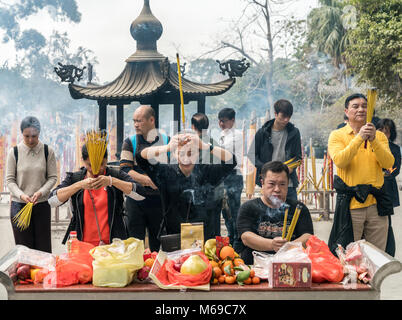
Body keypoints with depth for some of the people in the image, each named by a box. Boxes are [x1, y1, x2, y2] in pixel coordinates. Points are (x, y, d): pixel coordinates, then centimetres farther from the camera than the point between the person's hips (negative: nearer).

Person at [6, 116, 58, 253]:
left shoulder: (47, 151, -1)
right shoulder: (14, 152, -1)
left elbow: (53, 177, 0)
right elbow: (9, 180, 0)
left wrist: (41, 192, -17)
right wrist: (21, 195, -17)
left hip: (42, 205, 0)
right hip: (19, 205, 0)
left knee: (43, 247, 4)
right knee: (23, 247, 3)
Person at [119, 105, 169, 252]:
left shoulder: (166, 141, 5)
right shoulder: (130, 142, 4)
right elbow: (125, 170, -8)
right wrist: (148, 180, -20)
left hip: (159, 200, 1)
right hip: (135, 200, 0)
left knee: (158, 245, 9)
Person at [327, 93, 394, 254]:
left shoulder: (379, 136, 10)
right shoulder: (337, 135, 2)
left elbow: (388, 163, -5)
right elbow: (339, 161, -16)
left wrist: (373, 140, -18)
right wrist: (359, 138, -22)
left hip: (376, 204, 3)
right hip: (350, 204, -3)